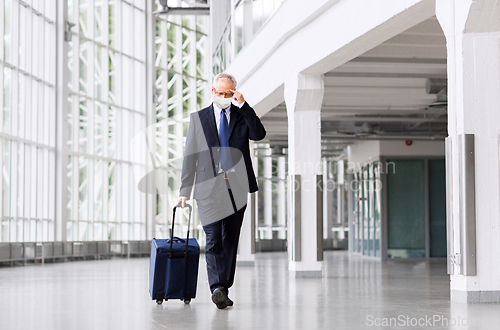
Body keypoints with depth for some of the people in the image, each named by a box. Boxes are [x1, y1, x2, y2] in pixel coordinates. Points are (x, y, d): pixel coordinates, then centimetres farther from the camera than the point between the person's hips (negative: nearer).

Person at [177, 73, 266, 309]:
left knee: (231, 240, 5)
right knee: (214, 239, -13)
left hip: (237, 187, 2)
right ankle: (217, 288, -20)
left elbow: (259, 134, -8)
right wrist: (185, 190, 2)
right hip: (209, 187, -2)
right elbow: (190, 156, 8)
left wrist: (243, 105, -12)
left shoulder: (242, 115, 12)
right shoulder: (198, 118, 9)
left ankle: (224, 290, 12)